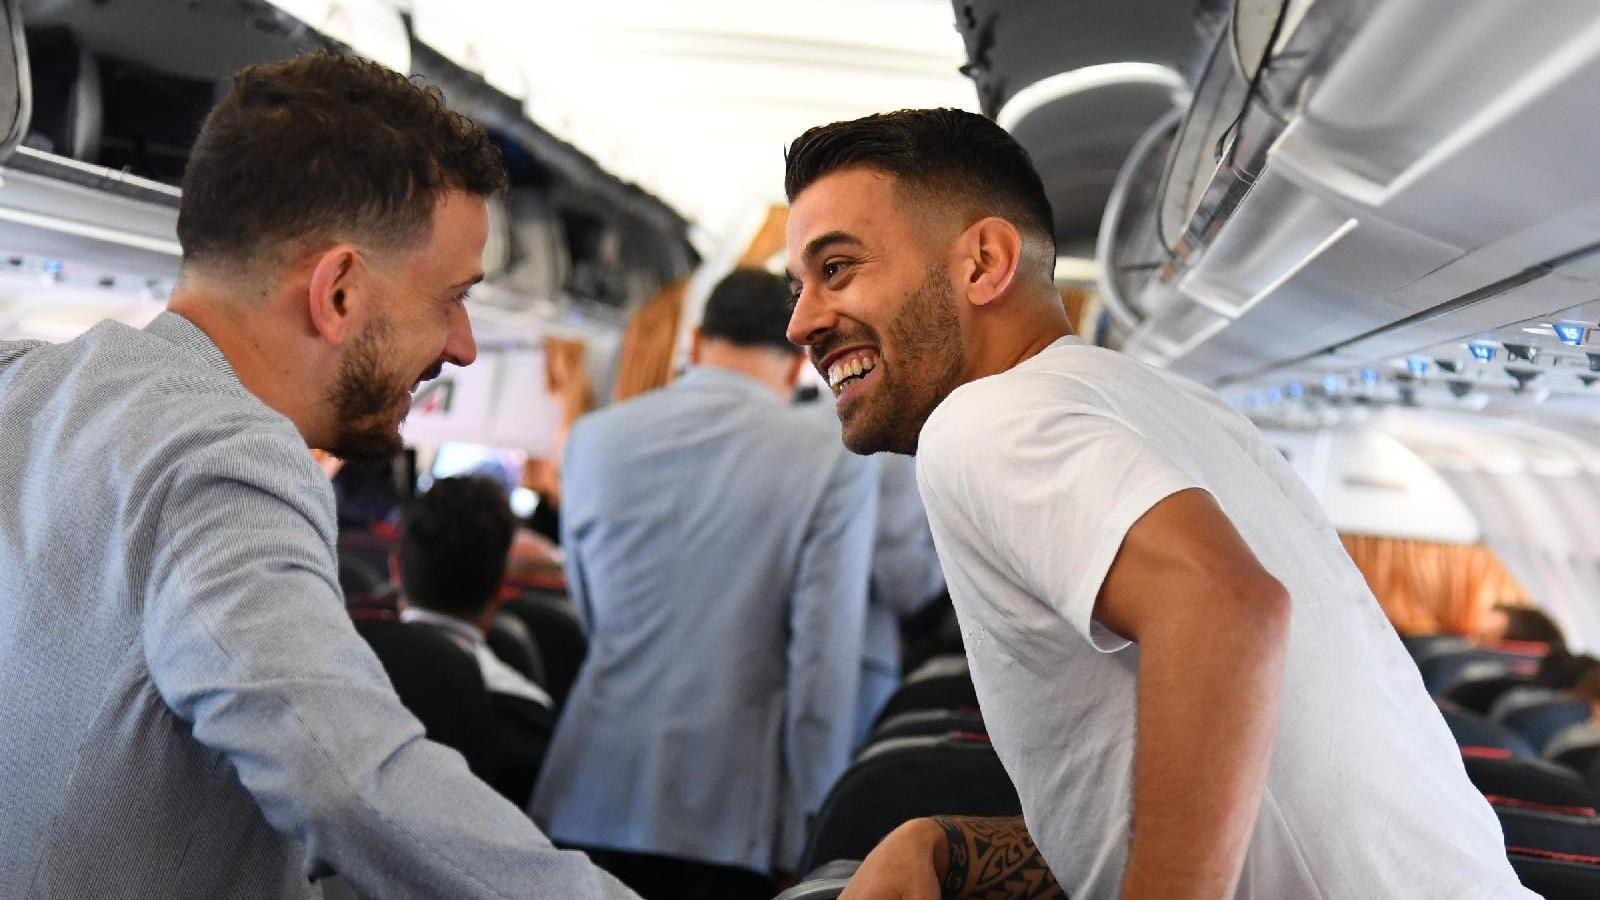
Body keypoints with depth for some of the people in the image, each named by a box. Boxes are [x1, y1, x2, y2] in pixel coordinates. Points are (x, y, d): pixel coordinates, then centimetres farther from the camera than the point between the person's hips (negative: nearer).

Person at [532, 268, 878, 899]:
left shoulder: (595, 437, 4)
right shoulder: (833, 461, -7)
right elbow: (826, 656, -9)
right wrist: (813, 823, -1)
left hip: (595, 798, 3)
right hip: (730, 809, -2)